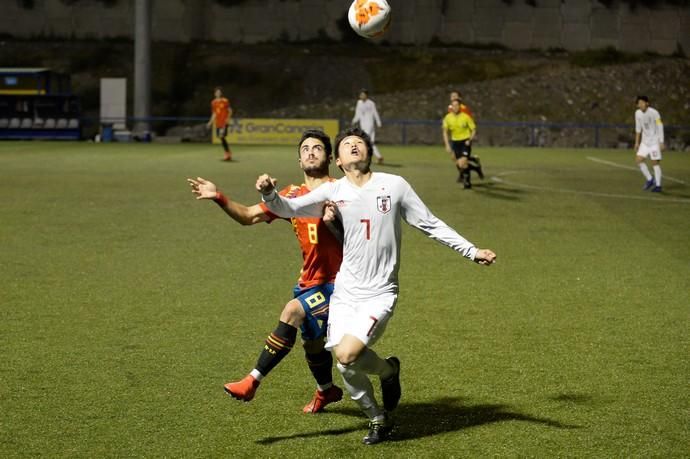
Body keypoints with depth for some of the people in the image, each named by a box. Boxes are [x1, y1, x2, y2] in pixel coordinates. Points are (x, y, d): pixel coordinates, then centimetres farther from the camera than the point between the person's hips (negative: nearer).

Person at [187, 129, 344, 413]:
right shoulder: (293, 196, 8)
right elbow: (248, 216, 7)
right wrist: (219, 198, -7)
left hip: (338, 281, -7)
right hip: (310, 280, 7)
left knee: (293, 311, -25)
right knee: (311, 341, 17)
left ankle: (253, 381, -21)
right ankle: (326, 390, 46)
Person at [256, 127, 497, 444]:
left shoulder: (394, 185, 1)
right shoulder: (333, 191, 2)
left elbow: (431, 225, 7)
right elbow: (289, 208, -8)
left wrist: (471, 251, 4)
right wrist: (269, 193, -30)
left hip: (380, 293, -2)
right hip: (345, 293, 3)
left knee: (348, 354, -22)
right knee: (346, 367, -1)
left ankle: (388, 369, 12)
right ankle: (379, 419, 27)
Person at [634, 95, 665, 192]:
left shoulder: (654, 113, -16)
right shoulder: (638, 113, 3)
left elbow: (660, 128, -13)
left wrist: (661, 143, -16)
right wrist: (637, 142, 14)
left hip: (654, 141, -6)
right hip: (645, 141, 6)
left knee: (655, 162, -6)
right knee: (639, 159, -4)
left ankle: (658, 185, 2)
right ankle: (649, 179, 12)